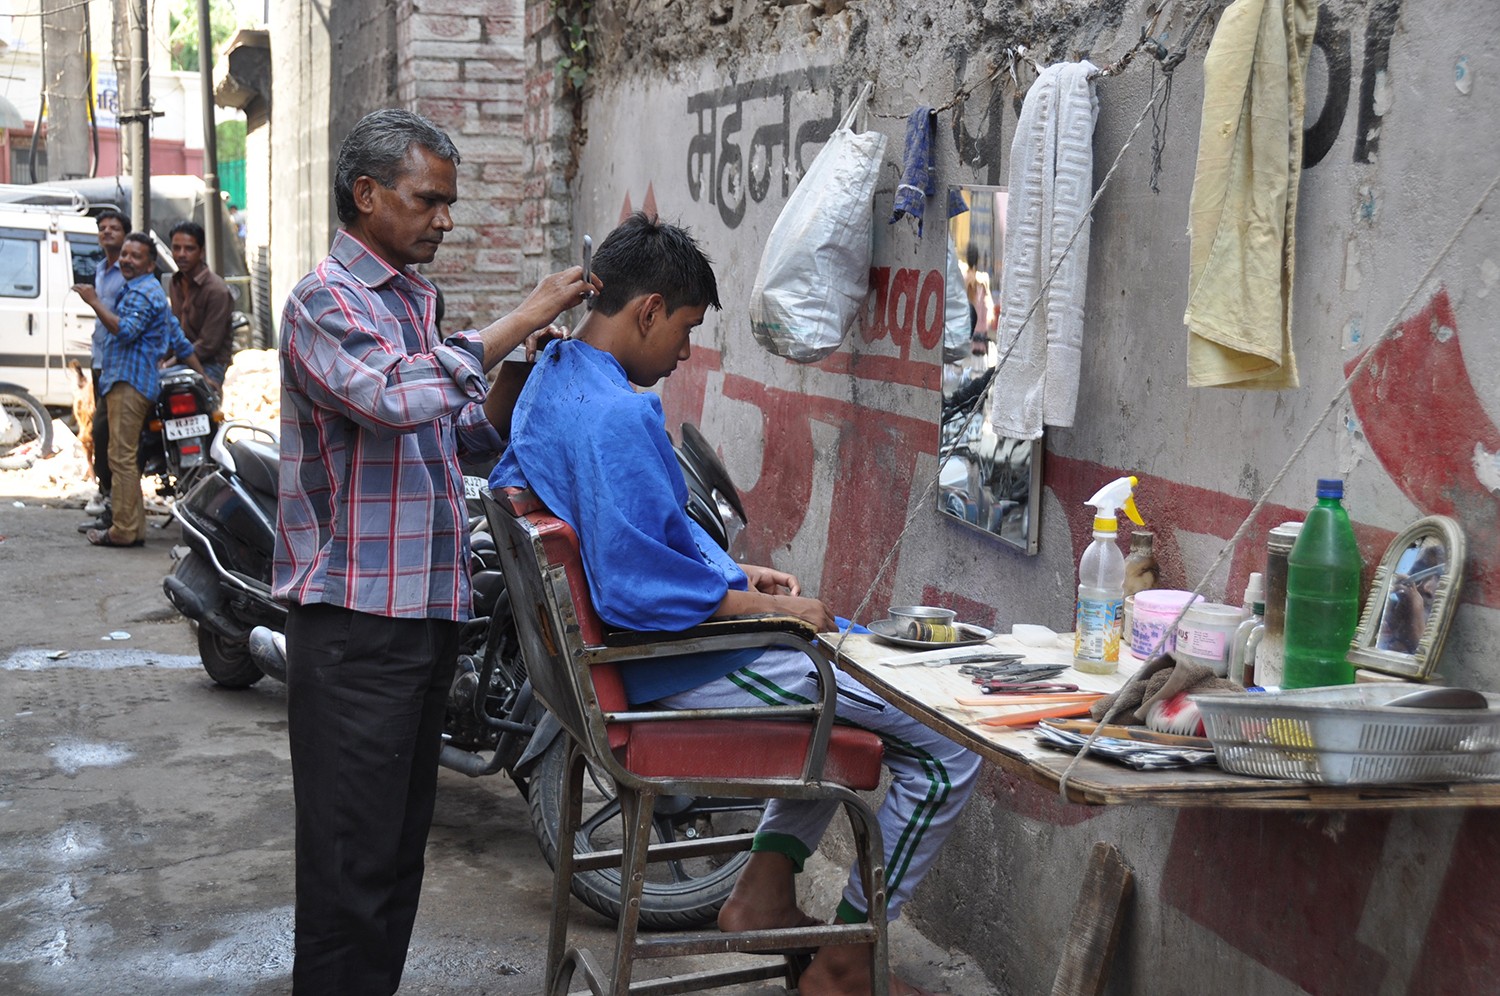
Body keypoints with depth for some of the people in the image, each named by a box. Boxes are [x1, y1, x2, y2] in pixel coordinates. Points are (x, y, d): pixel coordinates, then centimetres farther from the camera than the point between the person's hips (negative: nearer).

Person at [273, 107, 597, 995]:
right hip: (356, 618, -9)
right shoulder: (327, 300, -11)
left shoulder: (413, 297, 17)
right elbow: (399, 398, -31)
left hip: (429, 606, 9)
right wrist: (517, 324, -25)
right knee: (353, 850, -4)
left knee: (402, 842, 16)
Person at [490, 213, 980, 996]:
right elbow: (634, 582, -31)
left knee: (846, 653, 30)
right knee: (948, 745, -7)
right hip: (673, 667, -11)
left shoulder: (550, 382, 8)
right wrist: (765, 604, -19)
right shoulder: (617, 415, -25)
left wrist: (738, 578, 13)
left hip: (623, 651, 11)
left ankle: (765, 891, 24)